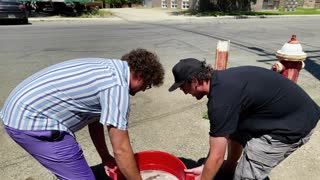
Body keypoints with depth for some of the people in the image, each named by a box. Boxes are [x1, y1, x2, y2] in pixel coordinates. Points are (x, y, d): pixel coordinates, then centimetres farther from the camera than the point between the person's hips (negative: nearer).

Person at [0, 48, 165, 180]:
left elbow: (95, 119, 17)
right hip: (32, 120, -10)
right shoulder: (117, 85, -19)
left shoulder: (108, 68, 10)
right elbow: (121, 149, -15)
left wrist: (105, 157, 23)